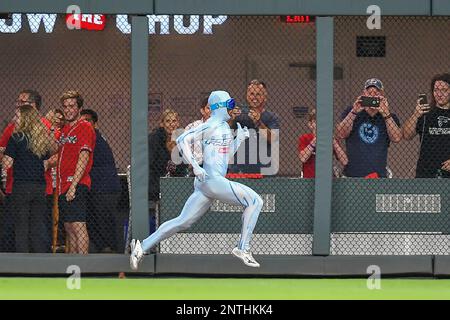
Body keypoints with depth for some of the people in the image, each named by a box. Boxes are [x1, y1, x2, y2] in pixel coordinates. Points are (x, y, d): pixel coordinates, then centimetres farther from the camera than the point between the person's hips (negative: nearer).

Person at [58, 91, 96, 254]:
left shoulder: (85, 127, -7)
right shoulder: (65, 129, 19)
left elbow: (84, 158, -16)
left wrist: (73, 185, -21)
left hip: (77, 185, -9)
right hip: (64, 185, 9)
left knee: (78, 225, -15)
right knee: (69, 228, 10)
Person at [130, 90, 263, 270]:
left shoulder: (224, 126, 20)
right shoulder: (211, 125, -8)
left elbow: (227, 156, 28)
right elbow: (183, 140, -14)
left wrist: (239, 139, 15)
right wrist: (195, 166, -19)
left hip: (204, 182, 10)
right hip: (211, 179, -10)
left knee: (183, 222, 8)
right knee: (255, 201, -9)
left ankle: (142, 246, 5)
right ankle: (243, 248, -8)